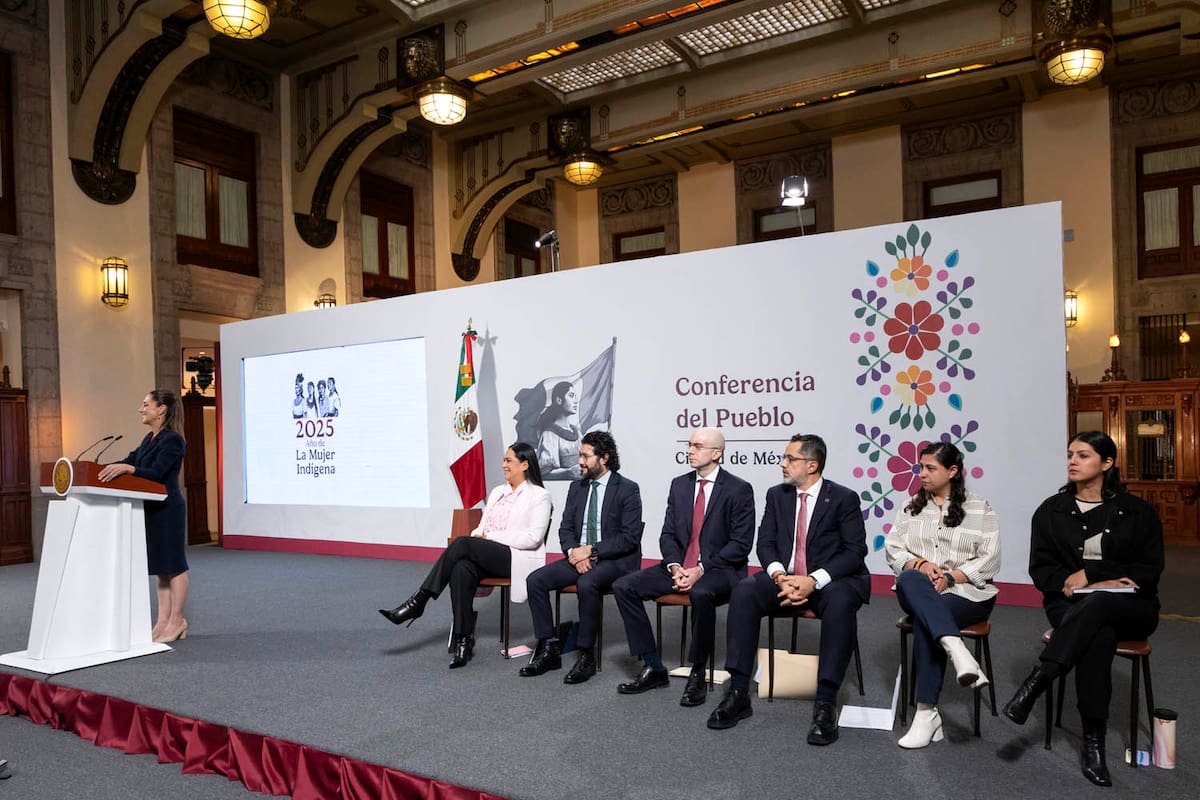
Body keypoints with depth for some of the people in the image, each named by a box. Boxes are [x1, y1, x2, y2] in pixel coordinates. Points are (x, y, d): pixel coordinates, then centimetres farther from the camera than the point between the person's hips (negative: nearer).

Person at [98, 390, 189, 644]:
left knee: (173, 566, 0)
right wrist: (103, 469, 4)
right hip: (152, 509, 9)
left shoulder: (172, 440, -14)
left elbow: (157, 473, -23)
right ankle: (163, 621, 20)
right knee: (160, 567, 13)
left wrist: (127, 468, -38)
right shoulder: (150, 438, 14)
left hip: (167, 509, -9)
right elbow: (131, 461, 16)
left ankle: (177, 621, 9)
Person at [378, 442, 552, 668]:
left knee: (463, 542, -28)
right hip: (485, 556, 6)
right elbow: (481, 528, 20)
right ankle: (463, 641, -26)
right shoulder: (497, 492, 22)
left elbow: (533, 538, -12)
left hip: (519, 560, -6)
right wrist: (477, 535, -5)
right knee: (461, 569, -30)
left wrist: (490, 537, -12)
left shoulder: (539, 496, -1)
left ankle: (418, 602, -21)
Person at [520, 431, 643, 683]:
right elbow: (565, 528, 11)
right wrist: (574, 551, -10)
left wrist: (591, 550, -18)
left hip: (615, 560, -6)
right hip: (578, 556, 6)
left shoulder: (627, 490, -7)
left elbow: (629, 538, -13)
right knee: (535, 580, -14)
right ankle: (549, 649, -6)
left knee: (586, 584, -36)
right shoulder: (577, 487, 12)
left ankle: (586, 656, -20)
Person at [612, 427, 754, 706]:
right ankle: (653, 668, -3)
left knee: (700, 593, -39)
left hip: (720, 569, -6)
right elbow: (667, 534, 10)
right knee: (623, 586, -11)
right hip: (680, 566, 6)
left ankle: (698, 675, -17)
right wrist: (675, 567, -10)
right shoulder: (679, 485, 10)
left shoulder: (739, 489, -6)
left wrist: (701, 569, -19)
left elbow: (740, 544, -11)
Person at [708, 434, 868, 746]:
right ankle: (738, 693, -23)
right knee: (743, 592, -26)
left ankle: (825, 704, -32)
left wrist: (813, 580, -22)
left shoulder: (844, 498, -2)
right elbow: (765, 543, 6)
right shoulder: (776, 495, 10)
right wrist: (779, 576, -16)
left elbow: (855, 551, -9)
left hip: (829, 581, -3)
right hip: (784, 578, 3)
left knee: (840, 602, -37)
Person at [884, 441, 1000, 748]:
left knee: (924, 621, -34)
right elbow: (892, 549, 8)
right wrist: (921, 565, -12)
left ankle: (927, 713, -30)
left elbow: (990, 560, -2)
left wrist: (951, 578, -16)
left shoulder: (980, 509, 7)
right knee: (909, 580, -36)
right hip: (919, 592, 2)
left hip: (967, 592, -2)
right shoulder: (911, 506, 16)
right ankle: (957, 652, -52)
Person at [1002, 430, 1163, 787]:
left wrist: (1090, 576, -13)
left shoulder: (1138, 512, 5)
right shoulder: (1051, 510, 6)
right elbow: (1040, 569, 1)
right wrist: (1105, 581, -14)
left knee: (1097, 605, -39)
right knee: (1098, 637, -37)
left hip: (1129, 608, -1)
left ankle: (1034, 684, -42)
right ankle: (1093, 742, -32)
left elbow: (1150, 570, 0)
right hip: (1072, 605, 1)